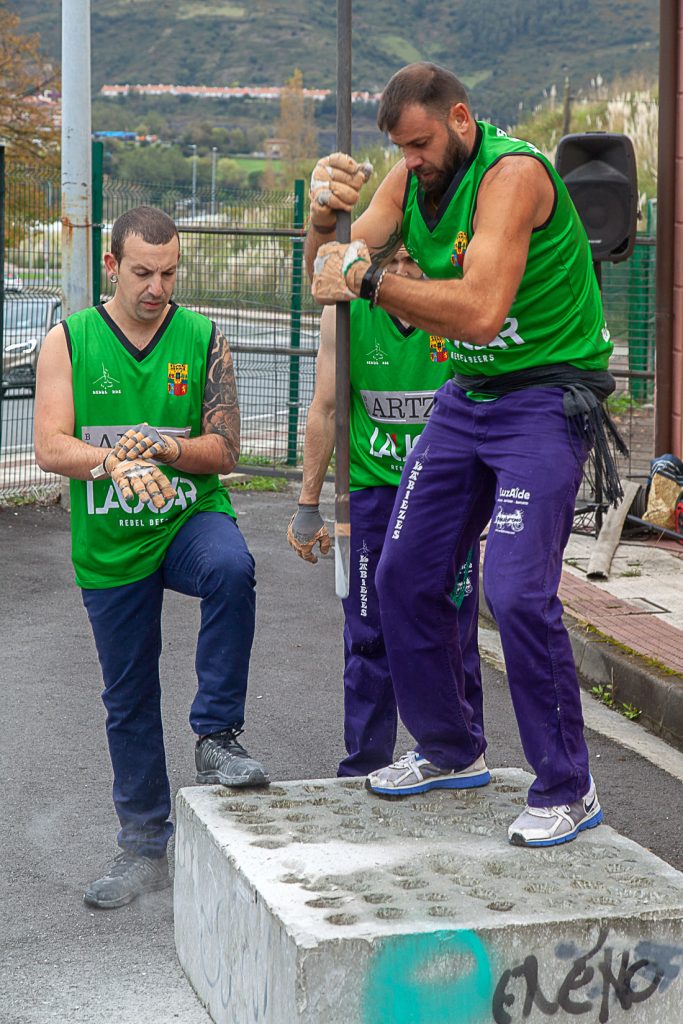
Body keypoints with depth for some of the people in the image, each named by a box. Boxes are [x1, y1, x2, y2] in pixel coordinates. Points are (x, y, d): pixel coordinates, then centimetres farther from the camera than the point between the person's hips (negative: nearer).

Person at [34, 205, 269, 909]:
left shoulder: (202, 339, -1)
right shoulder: (68, 342, -2)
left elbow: (224, 450, -3)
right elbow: (51, 448, -12)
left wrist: (166, 448, -22)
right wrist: (115, 461, -31)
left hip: (192, 518, -1)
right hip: (109, 545, 1)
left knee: (231, 569, -36)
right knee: (128, 698, 9)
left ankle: (216, 736, -23)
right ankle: (144, 845, 24)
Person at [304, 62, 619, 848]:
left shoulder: (515, 172, -21)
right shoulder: (409, 179, 3)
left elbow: (480, 311, -32)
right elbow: (331, 274, -3)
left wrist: (369, 279, -29)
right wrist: (324, 216, -23)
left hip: (547, 398, -8)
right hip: (467, 398, 8)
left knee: (517, 593, -17)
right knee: (403, 577, 8)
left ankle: (568, 790, -3)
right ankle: (447, 747, 26)